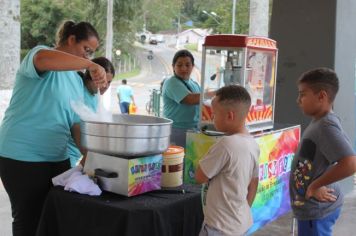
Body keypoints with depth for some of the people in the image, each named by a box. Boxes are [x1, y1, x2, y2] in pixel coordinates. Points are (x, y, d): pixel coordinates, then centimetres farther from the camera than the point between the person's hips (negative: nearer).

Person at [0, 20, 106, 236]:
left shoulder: (76, 80, 14)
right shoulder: (40, 54, -8)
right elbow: (43, 59, -34)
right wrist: (90, 65, -35)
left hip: (57, 158, 8)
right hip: (23, 157, -7)